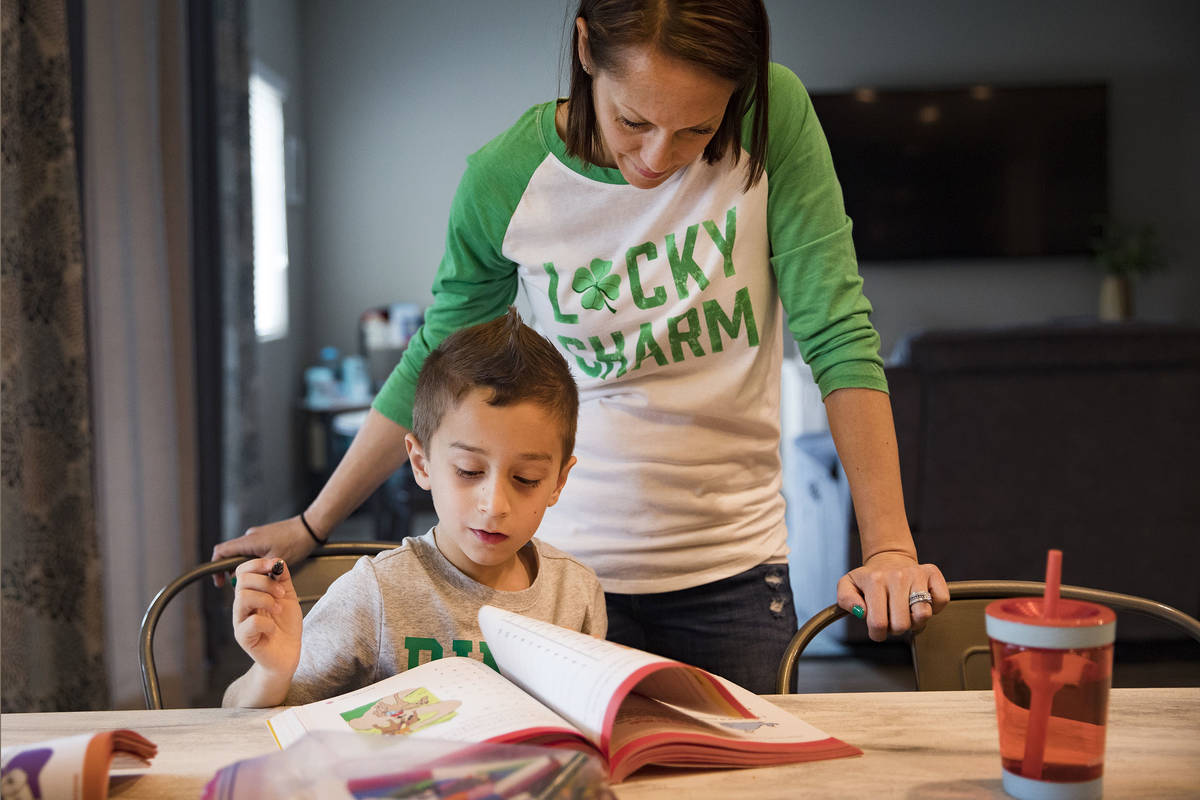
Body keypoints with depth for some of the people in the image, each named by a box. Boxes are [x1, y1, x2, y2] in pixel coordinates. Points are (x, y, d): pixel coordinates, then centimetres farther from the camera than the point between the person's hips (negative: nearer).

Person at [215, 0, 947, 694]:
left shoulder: (774, 115, -12)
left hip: (735, 569, 1)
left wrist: (889, 545, -19)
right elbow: (432, 366, 3)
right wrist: (313, 525, 9)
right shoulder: (504, 180, -11)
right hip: (571, 565, 0)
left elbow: (838, 332, -12)